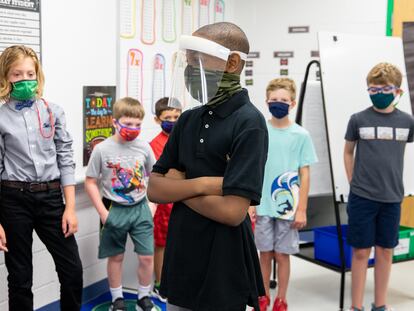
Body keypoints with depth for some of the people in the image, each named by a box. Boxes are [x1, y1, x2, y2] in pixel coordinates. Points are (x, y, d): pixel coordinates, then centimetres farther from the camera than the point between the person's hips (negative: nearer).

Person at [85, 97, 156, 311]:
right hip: (114, 210, -2)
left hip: (140, 209, 2)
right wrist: (102, 212, -10)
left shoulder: (144, 147, -4)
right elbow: (90, 182, -6)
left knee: (147, 256, 5)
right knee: (116, 257, 11)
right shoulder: (102, 149, -12)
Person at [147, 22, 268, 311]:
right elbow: (154, 189, 2)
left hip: (223, 270, -6)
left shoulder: (248, 123, -15)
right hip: (180, 260, 7)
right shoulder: (188, 119, 5)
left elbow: (232, 211, -22)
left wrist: (178, 187, -9)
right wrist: (202, 184, -15)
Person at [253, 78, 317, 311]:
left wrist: (301, 210, -5)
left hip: (288, 208, -1)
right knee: (265, 254, 10)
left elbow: (305, 175, -2)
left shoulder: (301, 135, -3)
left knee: (282, 255, 7)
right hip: (263, 206, 1)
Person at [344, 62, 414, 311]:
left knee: (385, 251, 11)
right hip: (362, 197, -2)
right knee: (361, 252, 4)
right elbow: (348, 152, 8)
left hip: (392, 198, 2)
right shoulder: (358, 119, -4)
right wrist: (353, 183, 4)